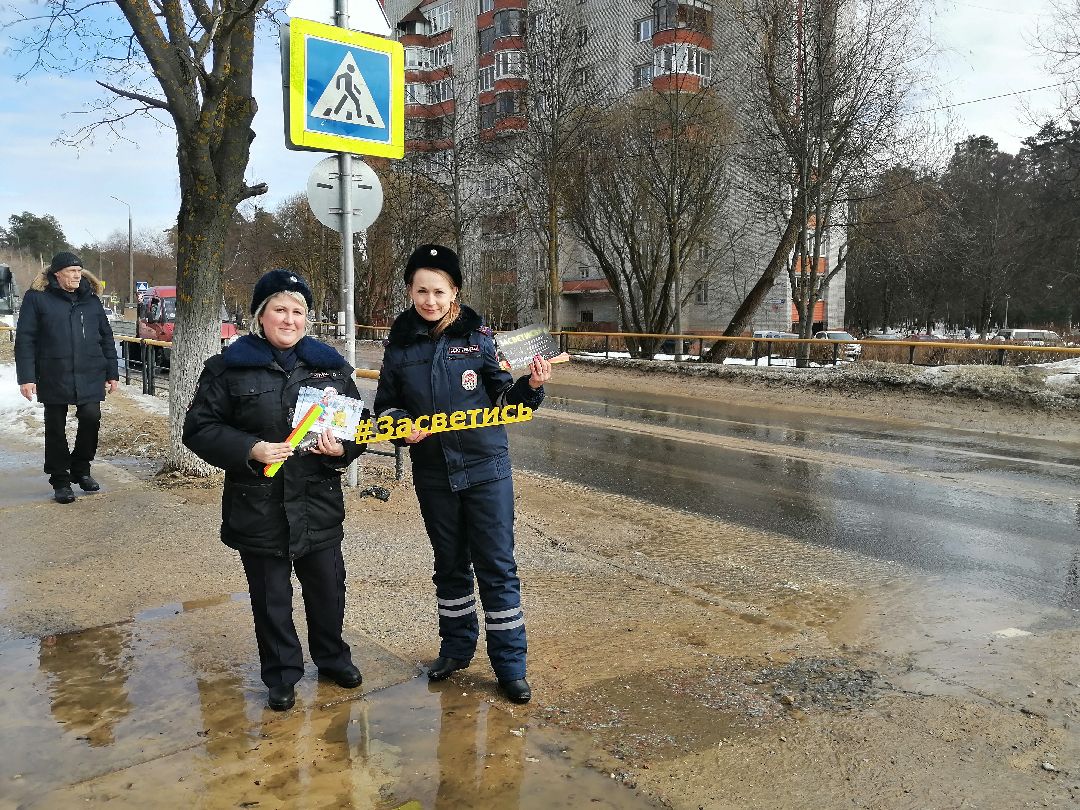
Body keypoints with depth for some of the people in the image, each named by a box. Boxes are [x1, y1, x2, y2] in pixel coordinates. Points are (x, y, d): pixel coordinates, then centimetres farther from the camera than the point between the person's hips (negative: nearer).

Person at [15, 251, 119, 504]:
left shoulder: (91, 298, 10)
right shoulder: (37, 298, -1)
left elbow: (106, 337, 13)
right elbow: (25, 339, -4)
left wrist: (112, 373, 10)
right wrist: (26, 377, -11)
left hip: (90, 377, 2)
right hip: (54, 377, -2)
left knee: (91, 418, -8)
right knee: (56, 429, 6)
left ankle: (80, 469, 16)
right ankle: (60, 481, 19)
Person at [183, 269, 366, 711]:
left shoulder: (330, 365, 5)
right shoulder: (229, 367, -3)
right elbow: (199, 428, -4)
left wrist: (342, 449, -11)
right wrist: (249, 450, -19)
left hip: (319, 504, 2)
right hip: (258, 506, -2)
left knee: (327, 586, 15)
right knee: (271, 596, 11)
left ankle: (332, 656, 39)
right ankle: (282, 674, 30)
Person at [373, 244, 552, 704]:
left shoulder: (477, 336, -5)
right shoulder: (400, 343, 0)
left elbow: (503, 398, 0)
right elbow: (386, 405, 8)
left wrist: (531, 386, -19)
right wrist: (402, 424, -12)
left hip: (486, 468, -2)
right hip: (433, 472, 3)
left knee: (496, 565, 2)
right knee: (450, 564, 17)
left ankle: (510, 665, 14)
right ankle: (456, 647, 36)